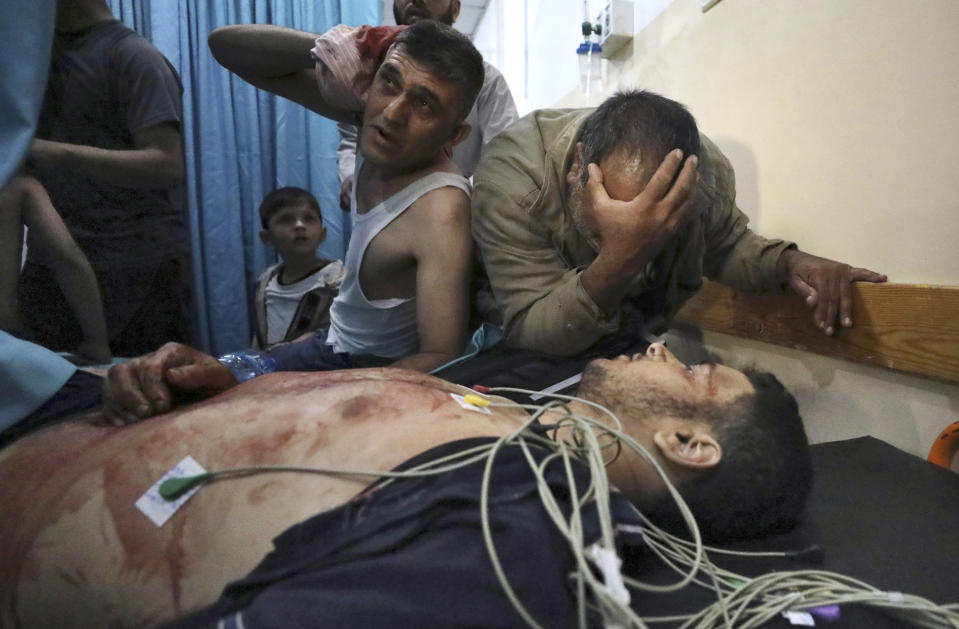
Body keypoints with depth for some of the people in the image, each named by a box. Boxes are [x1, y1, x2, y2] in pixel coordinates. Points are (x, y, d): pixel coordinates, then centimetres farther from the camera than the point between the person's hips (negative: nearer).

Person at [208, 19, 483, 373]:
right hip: (333, 342, 7)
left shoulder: (440, 210, -34)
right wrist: (324, 44, -25)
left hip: (387, 369, -6)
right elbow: (226, 45, -5)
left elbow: (441, 357, -32)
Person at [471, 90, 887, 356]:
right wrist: (617, 263, -50)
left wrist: (789, 262, -22)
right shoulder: (511, 176, -34)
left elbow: (725, 244, 0)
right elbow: (530, 333, -33)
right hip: (525, 355, -4)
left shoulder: (704, 168, -23)